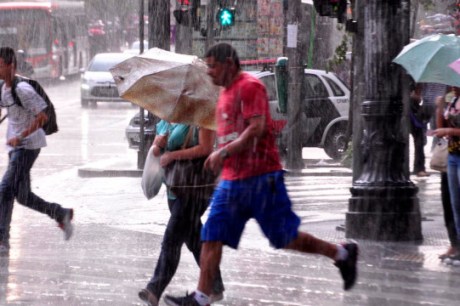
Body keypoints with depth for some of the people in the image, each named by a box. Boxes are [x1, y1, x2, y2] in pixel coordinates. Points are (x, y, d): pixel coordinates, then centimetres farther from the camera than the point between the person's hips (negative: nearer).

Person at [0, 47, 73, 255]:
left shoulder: (23, 89, -19)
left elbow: (42, 117, -21)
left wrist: (21, 137, -22)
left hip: (28, 145, -9)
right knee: (23, 196, 12)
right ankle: (62, 214, 30)